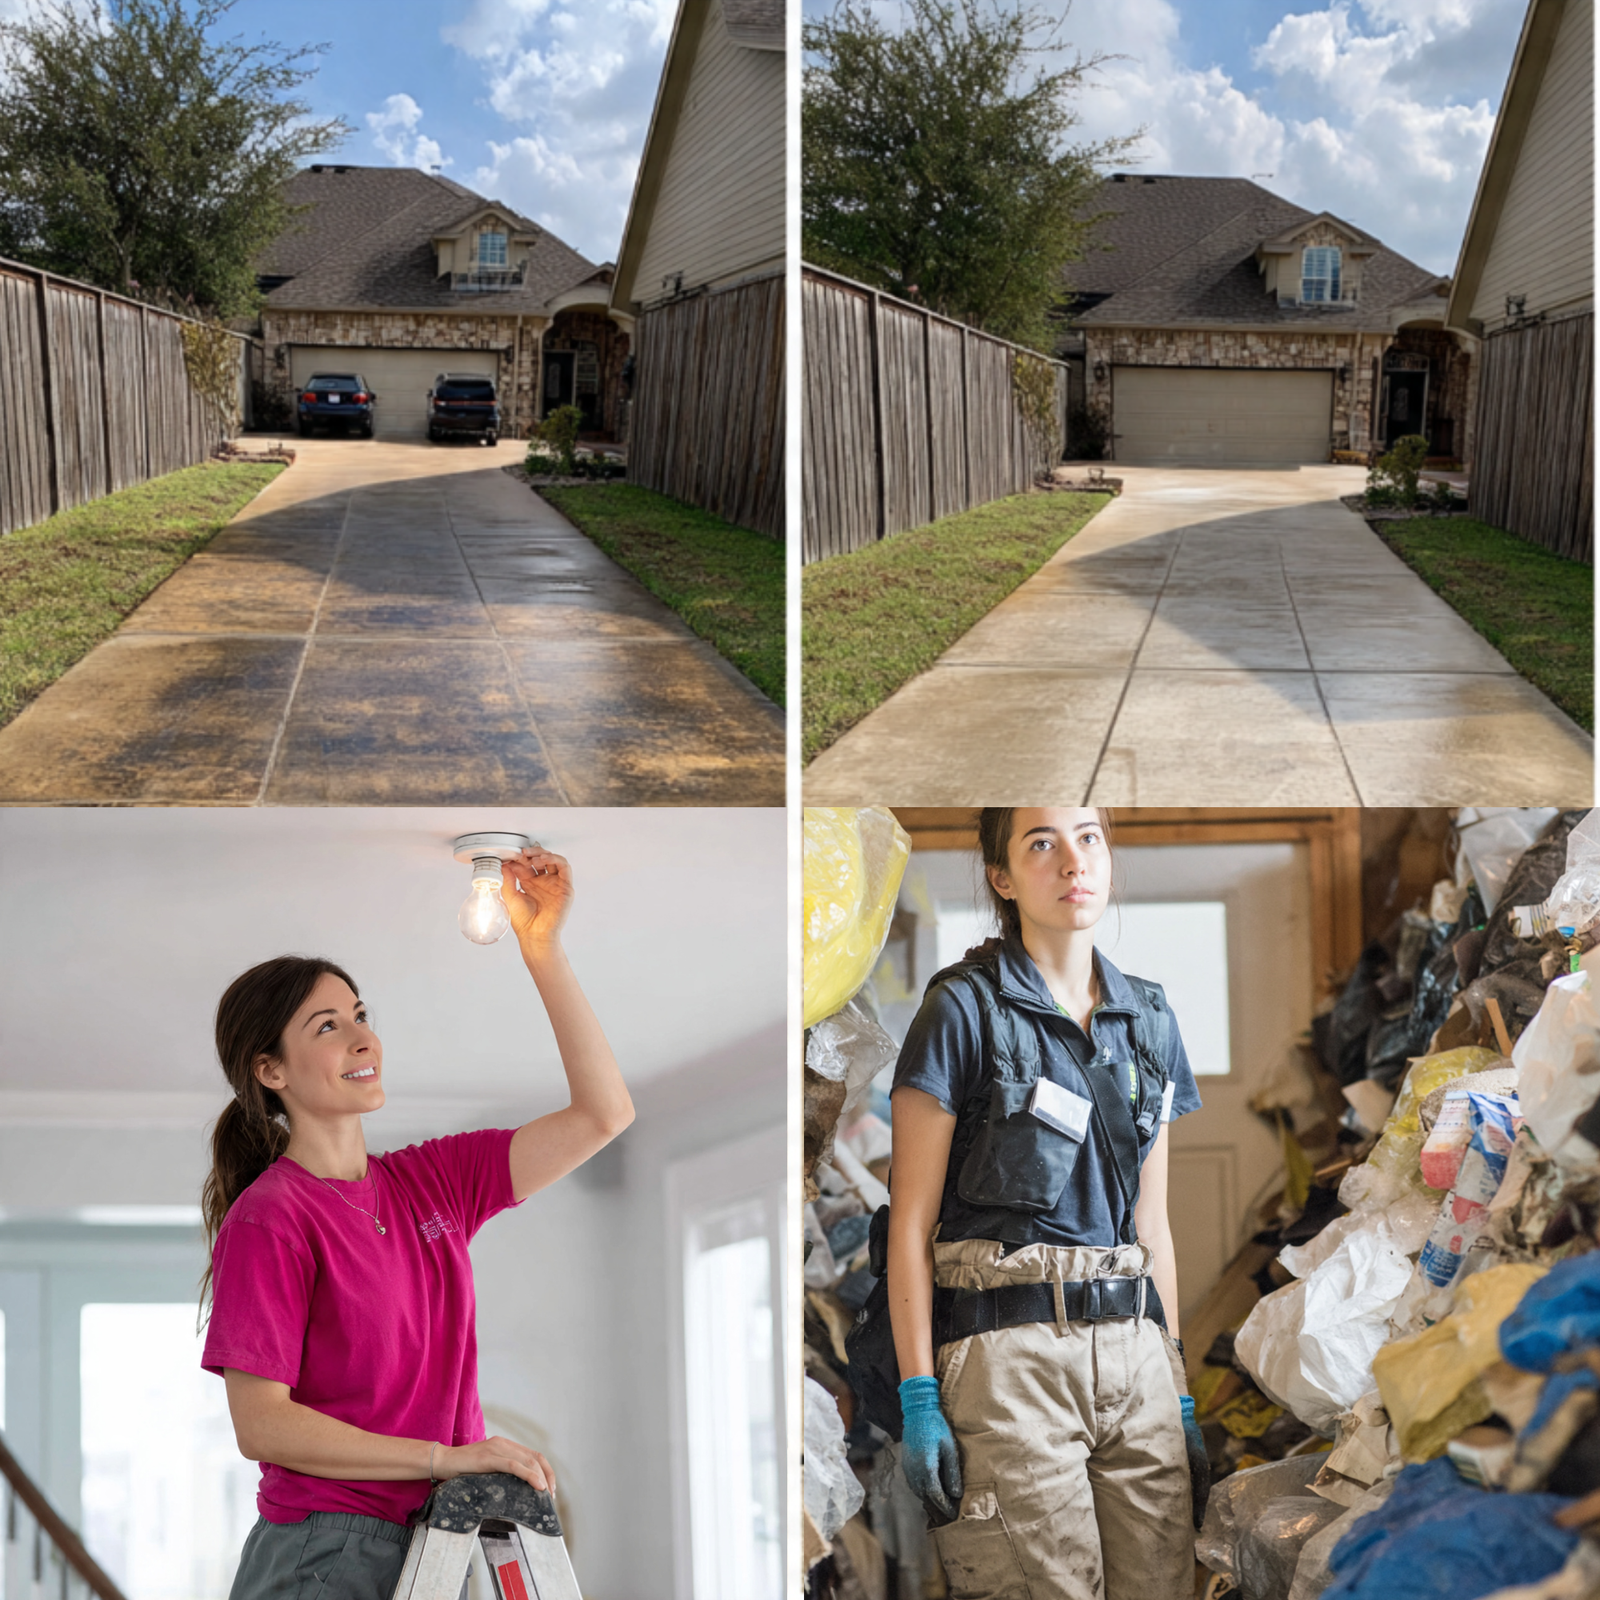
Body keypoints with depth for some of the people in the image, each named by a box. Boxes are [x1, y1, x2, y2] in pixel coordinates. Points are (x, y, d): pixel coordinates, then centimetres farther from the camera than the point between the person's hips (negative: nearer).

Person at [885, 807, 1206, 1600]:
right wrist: (918, 1399, -10)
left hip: (1133, 1348, 5)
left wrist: (1180, 1390, 15)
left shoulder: (1150, 1020, 15)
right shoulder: (964, 1009, -1)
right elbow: (911, 1218, -3)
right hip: (1009, 1350, -5)